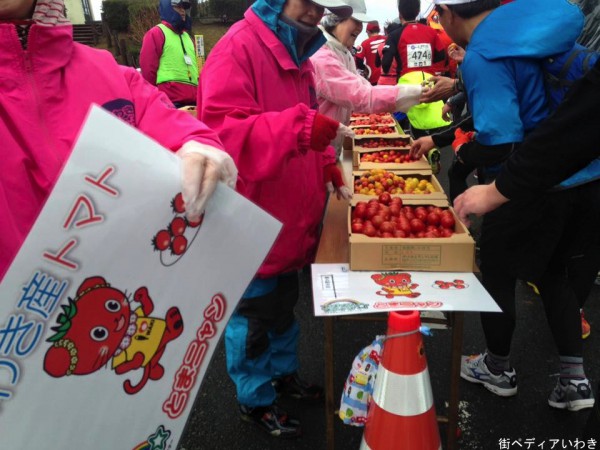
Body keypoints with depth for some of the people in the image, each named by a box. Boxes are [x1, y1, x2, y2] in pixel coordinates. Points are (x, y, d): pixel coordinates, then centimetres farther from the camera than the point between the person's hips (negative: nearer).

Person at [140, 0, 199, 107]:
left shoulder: (187, 36, 24)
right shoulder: (156, 33, 3)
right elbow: (148, 69, -3)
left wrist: (198, 94, 15)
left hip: (192, 101, 7)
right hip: (169, 102, -7)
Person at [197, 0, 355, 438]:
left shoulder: (297, 54, 12)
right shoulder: (238, 49, -16)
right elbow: (221, 130, -27)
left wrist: (328, 165, 5)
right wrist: (301, 128, -35)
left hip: (288, 219, 9)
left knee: (284, 305, 24)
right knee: (254, 316, 10)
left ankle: (284, 372, 46)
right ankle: (256, 399, 32)